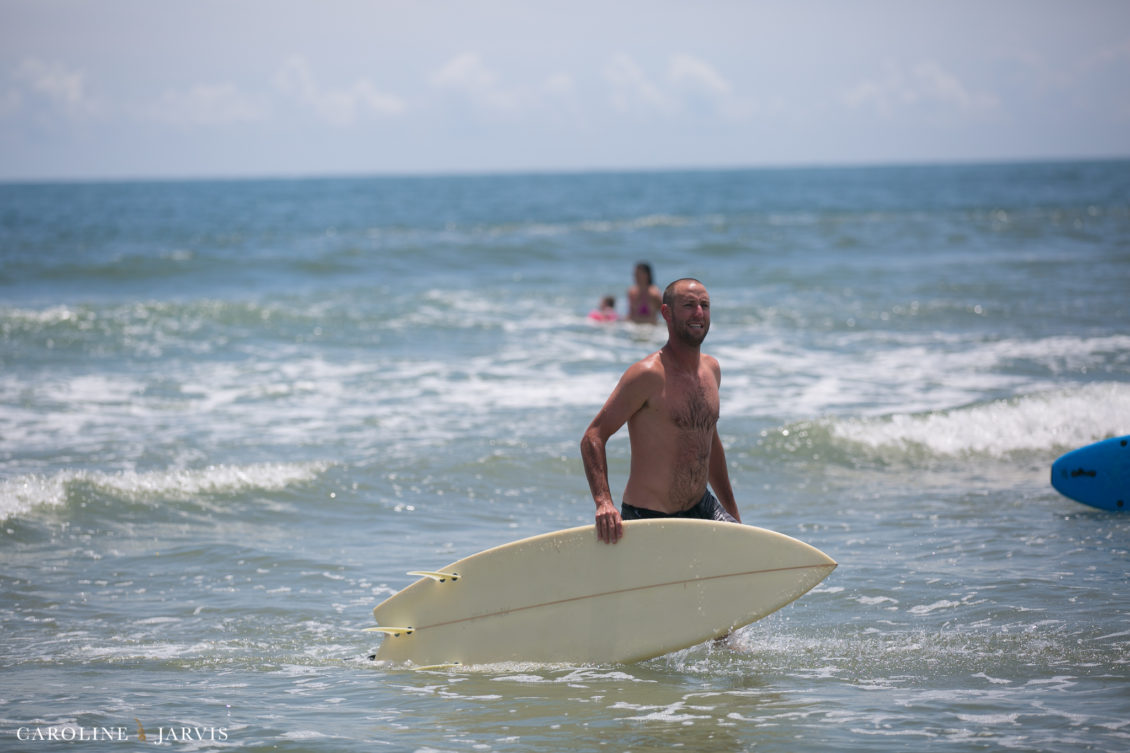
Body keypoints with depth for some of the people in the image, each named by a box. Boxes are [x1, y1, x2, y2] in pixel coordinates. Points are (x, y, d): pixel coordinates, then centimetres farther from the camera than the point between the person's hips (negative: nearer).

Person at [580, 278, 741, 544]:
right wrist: (604, 502, -32)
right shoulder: (648, 375, -16)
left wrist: (733, 515, 22)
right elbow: (593, 437, -18)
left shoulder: (711, 369, 8)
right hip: (647, 519, -7)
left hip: (701, 508, 7)